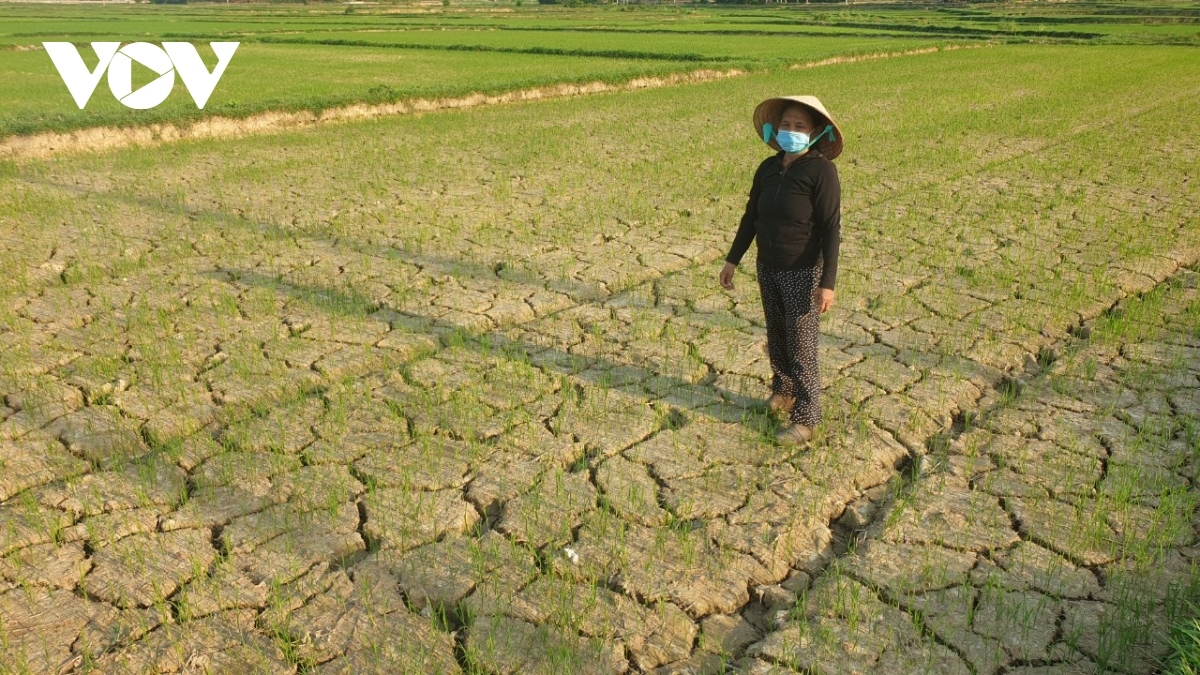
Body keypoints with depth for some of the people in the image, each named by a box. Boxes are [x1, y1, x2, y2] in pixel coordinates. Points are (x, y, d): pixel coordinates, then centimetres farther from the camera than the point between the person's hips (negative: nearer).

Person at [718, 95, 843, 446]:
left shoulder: (820, 171, -14)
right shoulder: (768, 169, 4)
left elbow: (831, 229, -16)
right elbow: (750, 217, 13)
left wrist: (827, 283, -21)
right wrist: (732, 260, 14)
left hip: (803, 272, -6)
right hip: (768, 269, 6)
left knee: (801, 346, -2)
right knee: (776, 338, 19)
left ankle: (806, 419, 9)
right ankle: (783, 391, 40)